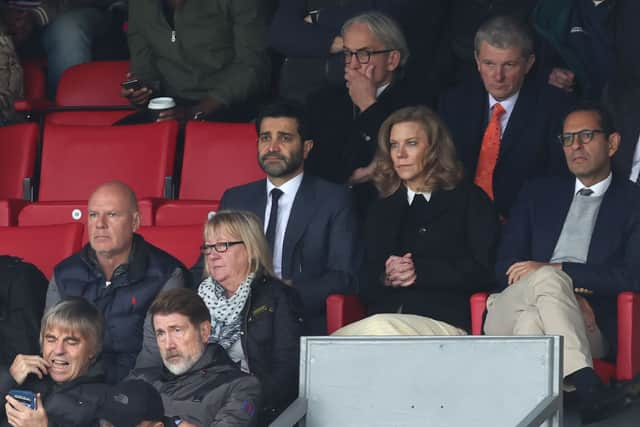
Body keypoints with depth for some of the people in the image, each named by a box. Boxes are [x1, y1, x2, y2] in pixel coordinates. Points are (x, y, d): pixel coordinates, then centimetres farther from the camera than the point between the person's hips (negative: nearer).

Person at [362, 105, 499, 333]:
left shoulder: (470, 200, 15)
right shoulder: (382, 209, 28)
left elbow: (484, 270, 2)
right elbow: (363, 276, 17)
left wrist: (421, 271, -8)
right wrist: (385, 276, -7)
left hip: (445, 320, -3)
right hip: (385, 313, 3)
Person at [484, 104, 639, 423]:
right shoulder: (538, 194, 24)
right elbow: (505, 266, 13)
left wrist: (558, 271, -11)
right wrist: (564, 291, -8)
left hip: (589, 325, -2)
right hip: (510, 311, 2)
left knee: (532, 320, -37)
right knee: (546, 278, -34)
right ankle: (586, 384, -50)